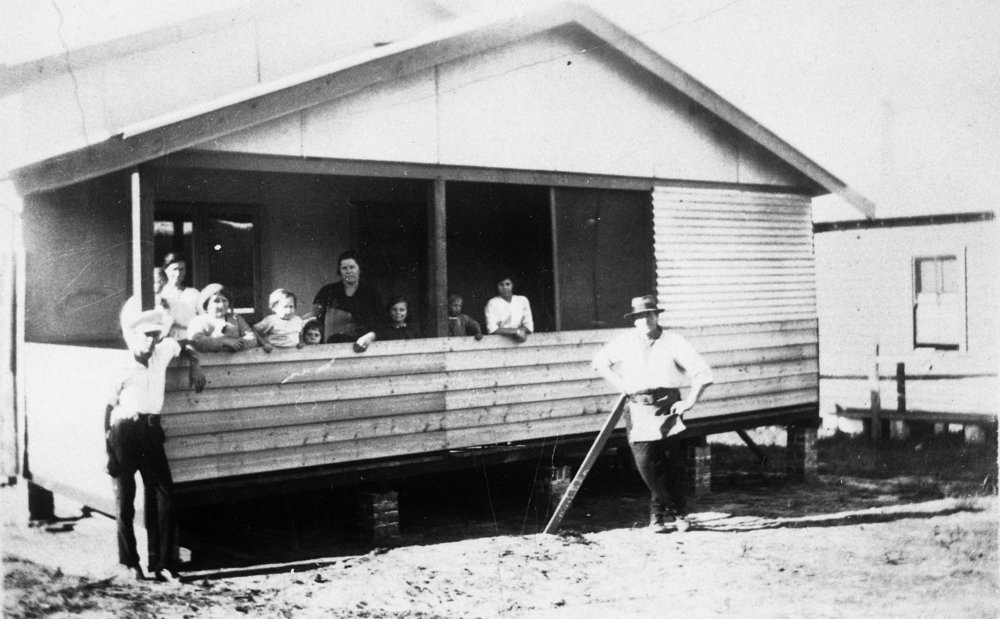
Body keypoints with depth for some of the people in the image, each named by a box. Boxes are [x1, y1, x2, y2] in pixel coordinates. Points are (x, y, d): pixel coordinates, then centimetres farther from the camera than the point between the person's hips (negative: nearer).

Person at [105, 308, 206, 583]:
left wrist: (195, 365, 9)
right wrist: (108, 445, -9)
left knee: (163, 497, 1)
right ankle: (131, 563, 18)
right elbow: (109, 407, -7)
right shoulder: (124, 368, -10)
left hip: (151, 430, 5)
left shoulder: (163, 351, 4)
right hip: (125, 432, -5)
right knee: (125, 502, 5)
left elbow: (184, 346, 26)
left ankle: (161, 564, 7)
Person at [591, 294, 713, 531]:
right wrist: (620, 384, 9)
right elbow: (600, 361, 19)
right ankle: (672, 510, 12)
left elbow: (702, 372, -2)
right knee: (645, 462, -6)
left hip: (667, 407, -1)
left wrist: (689, 401, -9)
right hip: (638, 409, 2)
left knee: (673, 463, 1)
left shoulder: (673, 342, -2)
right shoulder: (624, 343, 5)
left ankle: (667, 510, 20)